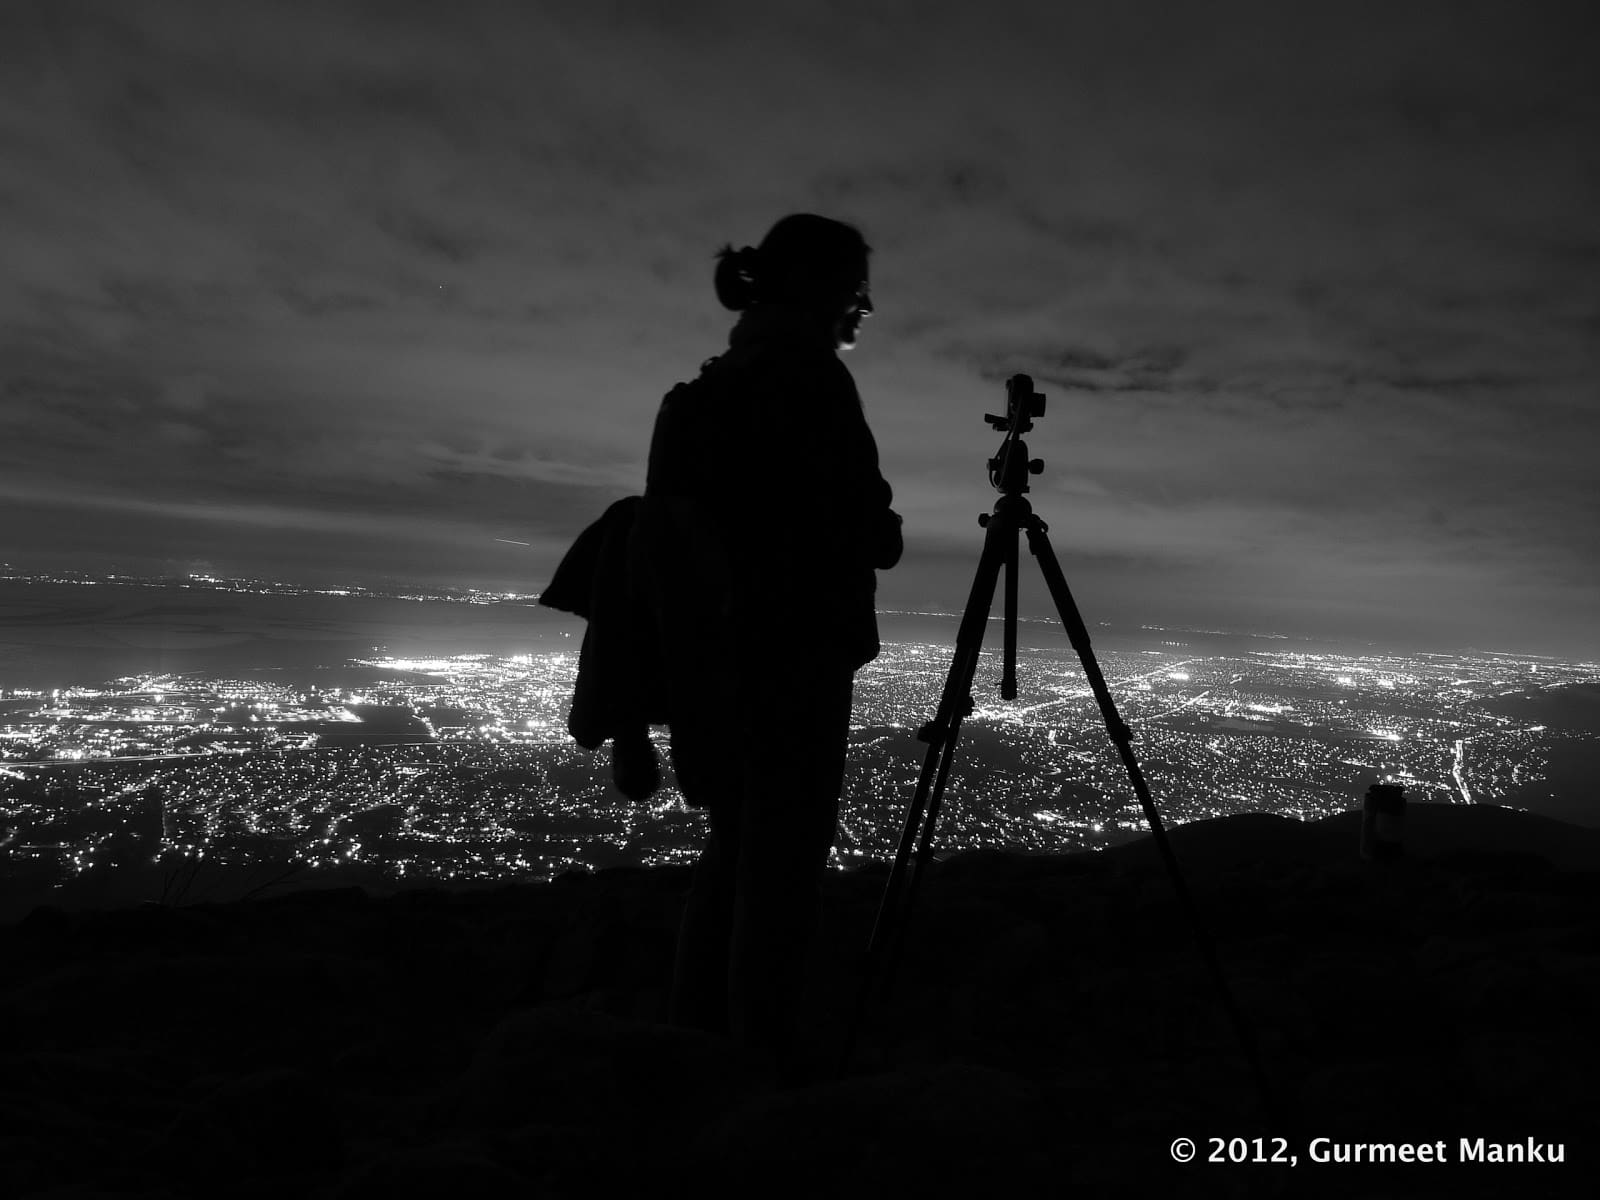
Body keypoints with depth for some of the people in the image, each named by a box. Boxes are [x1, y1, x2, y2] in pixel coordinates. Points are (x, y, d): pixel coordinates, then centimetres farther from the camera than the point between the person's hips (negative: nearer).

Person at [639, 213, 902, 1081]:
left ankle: (694, 1042, 26)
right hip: (795, 655, -8)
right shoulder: (809, 379, -11)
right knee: (782, 854, -1)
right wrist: (882, 533, 7)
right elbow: (869, 533, -14)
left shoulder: (714, 385, 14)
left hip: (714, 657, 9)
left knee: (735, 843, 16)